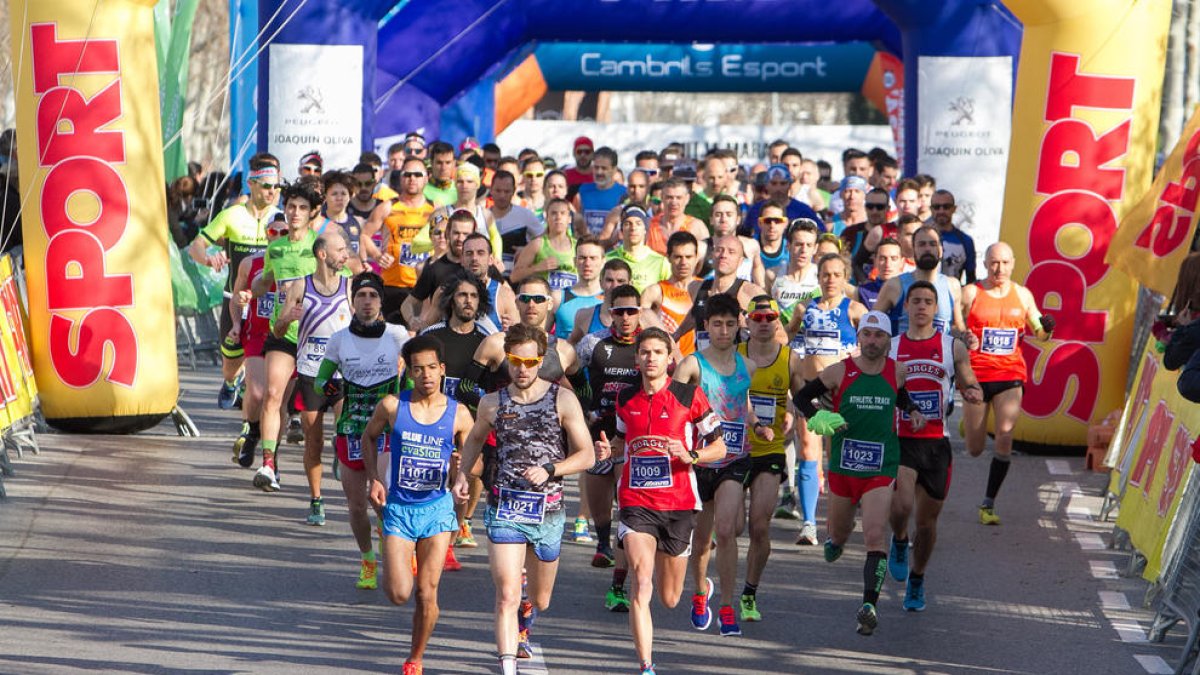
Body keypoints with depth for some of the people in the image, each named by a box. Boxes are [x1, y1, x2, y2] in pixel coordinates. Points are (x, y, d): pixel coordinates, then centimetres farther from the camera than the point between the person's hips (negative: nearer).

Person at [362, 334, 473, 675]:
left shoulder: (458, 414, -5)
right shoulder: (392, 406, -5)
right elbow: (369, 436, 13)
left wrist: (462, 466, -18)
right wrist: (373, 479, 1)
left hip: (437, 509, 0)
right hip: (398, 508, 0)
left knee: (427, 595, -1)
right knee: (398, 594, -8)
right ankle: (400, 567, 29)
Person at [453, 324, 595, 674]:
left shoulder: (563, 400, -3)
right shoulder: (493, 403, 2)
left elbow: (586, 455, -2)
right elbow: (475, 439, 23)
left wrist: (549, 469, -18)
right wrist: (462, 475, 9)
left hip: (548, 512, 1)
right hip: (504, 510, -1)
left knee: (540, 600, 18)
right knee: (507, 596, -16)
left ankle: (523, 624, 53)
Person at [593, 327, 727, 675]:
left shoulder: (689, 396, -3)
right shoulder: (625, 399, 7)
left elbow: (719, 447, 1)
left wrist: (689, 456, -18)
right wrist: (609, 449, 2)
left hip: (678, 503, -1)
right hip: (635, 502, 1)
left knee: (669, 599, 9)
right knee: (641, 584, -18)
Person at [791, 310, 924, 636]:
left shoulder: (897, 372, 1)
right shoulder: (840, 372, -5)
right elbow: (801, 397, 6)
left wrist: (913, 411, 5)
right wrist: (817, 419, -12)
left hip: (881, 468, -1)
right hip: (842, 465, 1)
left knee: (875, 536, -16)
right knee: (838, 531, 17)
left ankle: (869, 604, -19)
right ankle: (836, 540, 56)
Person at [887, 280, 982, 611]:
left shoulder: (953, 348, 5)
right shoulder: (889, 348, 6)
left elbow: (970, 387, 9)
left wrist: (974, 394, -14)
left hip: (936, 443, 1)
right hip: (900, 441, -1)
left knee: (927, 519, 8)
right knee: (901, 506, -23)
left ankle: (917, 580, 29)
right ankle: (899, 543, 12)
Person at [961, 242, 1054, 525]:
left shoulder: (1022, 295, 7)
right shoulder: (970, 293, -1)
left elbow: (1038, 332, 16)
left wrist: (1046, 329, -7)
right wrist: (963, 340, -17)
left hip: (1011, 375, 1)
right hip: (976, 374, -1)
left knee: (1005, 435, -18)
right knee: (975, 450, 6)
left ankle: (989, 504, -8)